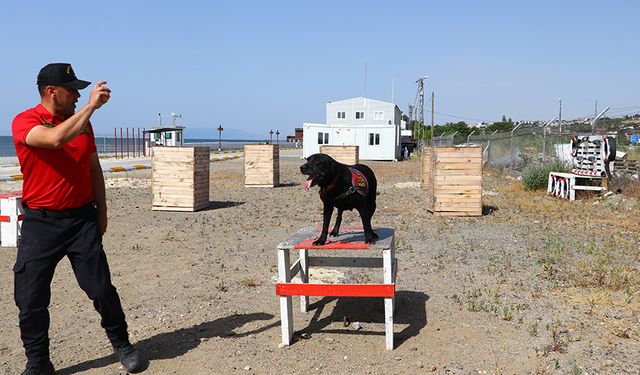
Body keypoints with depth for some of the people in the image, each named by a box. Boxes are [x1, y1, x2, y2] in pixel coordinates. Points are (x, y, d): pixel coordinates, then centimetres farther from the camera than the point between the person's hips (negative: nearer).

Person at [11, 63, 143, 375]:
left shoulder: (82, 122, 8)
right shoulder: (25, 122, -7)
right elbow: (55, 139, -30)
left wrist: (101, 211, 13)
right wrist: (91, 106, -24)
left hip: (83, 219, 3)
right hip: (40, 223, -2)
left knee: (101, 289, 1)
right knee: (31, 299, 3)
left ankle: (122, 344, 21)